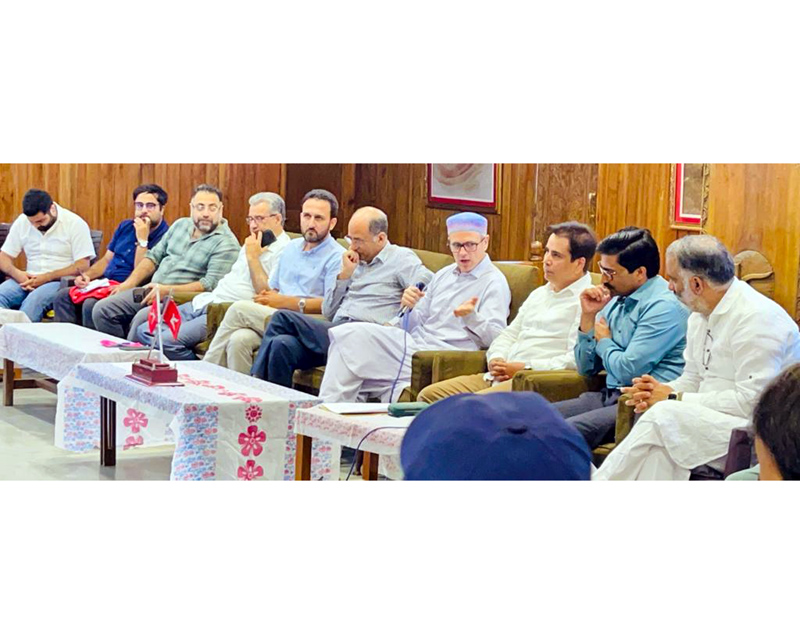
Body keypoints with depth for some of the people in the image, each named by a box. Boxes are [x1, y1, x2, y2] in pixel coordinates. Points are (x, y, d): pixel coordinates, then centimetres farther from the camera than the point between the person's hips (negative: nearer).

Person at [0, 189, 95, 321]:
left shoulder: (75, 224, -4)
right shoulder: (22, 222, 10)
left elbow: (82, 266, -9)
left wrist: (47, 277, -16)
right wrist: (17, 274, -11)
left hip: (62, 281, -4)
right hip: (29, 280, 4)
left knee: (35, 299, -37)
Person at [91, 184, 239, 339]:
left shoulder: (226, 243, -8)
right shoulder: (181, 225, 15)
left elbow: (211, 284, -18)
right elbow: (154, 256, 21)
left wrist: (168, 291, -21)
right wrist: (129, 284, 9)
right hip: (151, 291, 7)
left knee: (142, 319, -33)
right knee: (102, 309, -6)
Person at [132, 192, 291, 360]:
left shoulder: (283, 250, -8)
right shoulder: (250, 245, 23)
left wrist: (252, 257, -13)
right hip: (204, 302, 10)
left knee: (168, 340, -26)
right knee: (144, 332, 0)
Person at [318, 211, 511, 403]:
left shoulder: (494, 283, -1)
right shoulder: (443, 275, 23)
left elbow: (495, 337, -13)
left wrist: (471, 316, -32)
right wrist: (410, 307, -1)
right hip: (413, 342, 8)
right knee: (350, 333, -14)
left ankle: (330, 405, -9)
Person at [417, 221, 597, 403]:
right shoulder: (539, 294, 25)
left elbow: (576, 360, -17)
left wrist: (525, 368, -14)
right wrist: (496, 359, 5)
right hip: (499, 377, 9)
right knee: (428, 395, -3)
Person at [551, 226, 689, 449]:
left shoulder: (664, 307, -12)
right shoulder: (616, 301, 14)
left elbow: (627, 371, -19)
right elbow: (586, 368, 18)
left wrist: (604, 341, 2)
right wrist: (588, 316, 5)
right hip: (608, 396, 9)